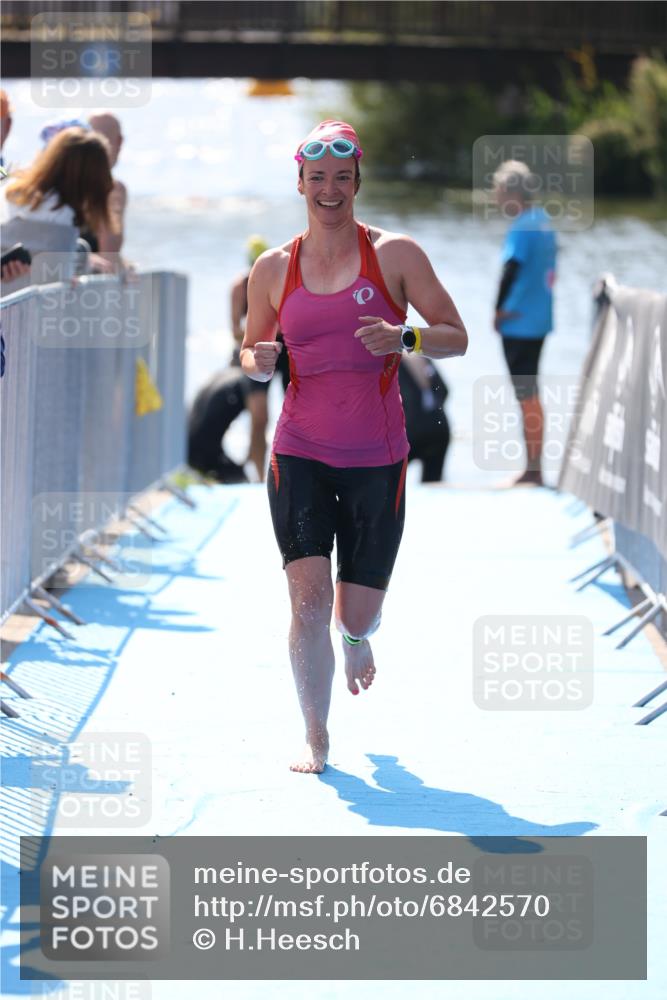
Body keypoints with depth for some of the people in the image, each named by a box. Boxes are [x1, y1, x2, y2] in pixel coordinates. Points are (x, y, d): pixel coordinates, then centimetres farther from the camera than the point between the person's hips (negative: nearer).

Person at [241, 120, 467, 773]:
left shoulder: (395, 255, 0)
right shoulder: (273, 269, 6)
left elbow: (456, 338, 0)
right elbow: (252, 351, 18)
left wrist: (404, 339, -20)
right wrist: (259, 362, -7)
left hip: (377, 459, 0)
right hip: (300, 453, 1)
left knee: (357, 614, 6)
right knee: (307, 596, -16)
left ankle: (356, 639, 46)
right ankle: (315, 740, -2)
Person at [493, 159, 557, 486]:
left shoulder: (522, 227, -18)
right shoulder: (544, 220, 10)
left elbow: (511, 268, -28)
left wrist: (499, 309, -17)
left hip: (518, 324, -9)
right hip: (539, 320, 9)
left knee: (526, 397, -3)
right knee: (530, 395, 15)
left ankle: (533, 470, 1)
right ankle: (533, 468, 21)